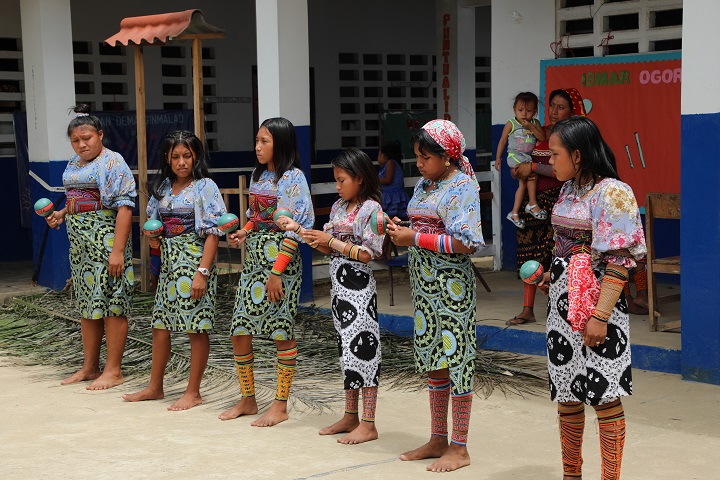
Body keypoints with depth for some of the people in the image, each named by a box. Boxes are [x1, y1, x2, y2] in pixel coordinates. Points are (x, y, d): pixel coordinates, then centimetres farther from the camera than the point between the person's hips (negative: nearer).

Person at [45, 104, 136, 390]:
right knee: (87, 304, 13)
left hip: (106, 240, -8)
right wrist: (62, 214, 7)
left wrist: (117, 250, -23)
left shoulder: (112, 162, -10)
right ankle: (89, 367, 22)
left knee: (111, 302, -5)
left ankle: (113, 371, 0)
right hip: (80, 241, 8)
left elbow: (124, 207, -17)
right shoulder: (74, 164, 15)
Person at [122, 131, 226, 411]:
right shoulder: (163, 188, 12)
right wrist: (152, 239, 0)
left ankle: (193, 392, 8)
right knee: (160, 324, 11)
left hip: (195, 262, -7)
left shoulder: (205, 187, -7)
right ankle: (155, 387, 23)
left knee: (196, 328, -1)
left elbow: (213, 233, -12)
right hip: (169, 264, 7)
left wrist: (203, 272, -18)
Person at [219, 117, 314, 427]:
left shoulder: (292, 178, -10)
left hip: (281, 262, -8)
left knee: (282, 332, 0)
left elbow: (294, 229, -15)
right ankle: (247, 400, 20)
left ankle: (280, 406, 9)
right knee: (239, 334, 7)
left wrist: (277, 272, -19)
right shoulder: (258, 175, 15)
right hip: (253, 259, 8)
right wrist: (243, 233, 3)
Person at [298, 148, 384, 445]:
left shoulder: (371, 208, -11)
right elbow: (331, 249, 13)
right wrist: (300, 231, 3)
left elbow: (367, 253, -15)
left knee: (362, 348, -6)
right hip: (340, 286, 8)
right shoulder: (339, 207, 13)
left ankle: (368, 424, -2)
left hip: (359, 286, -8)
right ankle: (350, 417, 22)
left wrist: (331, 241, -15)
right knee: (347, 350, 13)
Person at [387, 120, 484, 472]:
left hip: (451, 283, -9)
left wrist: (415, 238, -19)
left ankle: (459, 448, 7)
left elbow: (464, 243, -21)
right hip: (424, 283, 9)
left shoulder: (462, 186, -13)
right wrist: (399, 231, 0)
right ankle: (437, 440, 24)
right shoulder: (424, 184, 13)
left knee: (456, 358, -2)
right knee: (433, 361, 13)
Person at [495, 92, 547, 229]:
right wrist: (498, 158, 3)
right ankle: (532, 204, -10)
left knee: (523, 183, 0)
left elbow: (542, 138, -3)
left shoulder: (535, 123, 8)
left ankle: (514, 213, 6)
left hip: (529, 156, 5)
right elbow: (502, 141, 3)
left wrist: (531, 127, -14)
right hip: (515, 156, -5)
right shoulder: (511, 124, -2)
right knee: (532, 173, -23)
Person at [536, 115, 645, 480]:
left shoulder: (610, 193, -13)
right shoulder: (568, 190, 11)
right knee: (565, 392, 13)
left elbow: (618, 260, -18)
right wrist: (551, 274, 8)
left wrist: (601, 315, -22)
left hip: (596, 302, -8)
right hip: (562, 300, 8)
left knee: (603, 395, -3)